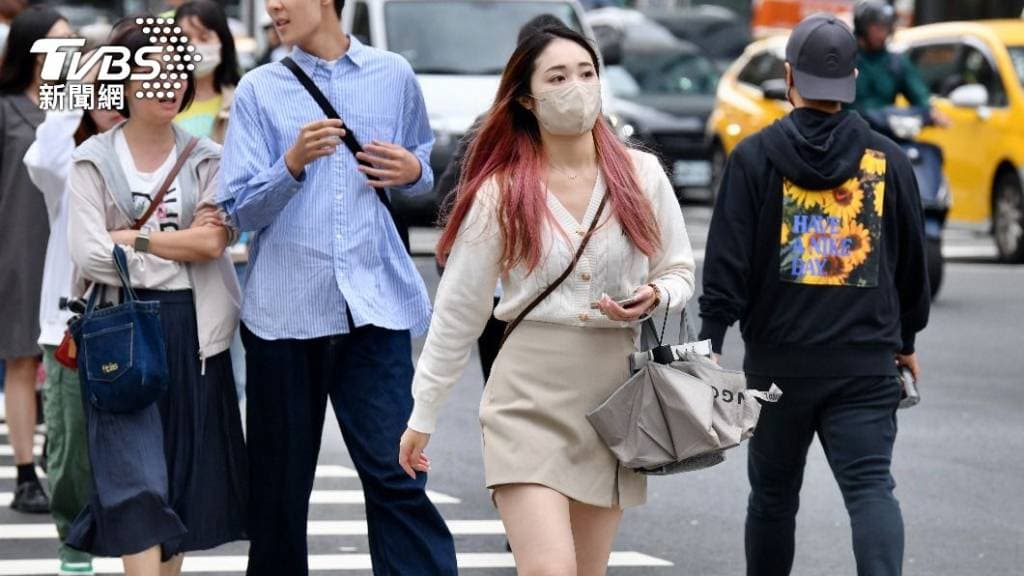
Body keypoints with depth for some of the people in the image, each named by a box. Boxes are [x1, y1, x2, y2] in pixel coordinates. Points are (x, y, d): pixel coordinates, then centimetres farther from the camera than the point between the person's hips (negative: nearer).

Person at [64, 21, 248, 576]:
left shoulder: (207, 160, 8)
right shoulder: (94, 160, 1)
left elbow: (213, 241, -6)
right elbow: (89, 253, -10)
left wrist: (131, 239, -9)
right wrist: (181, 244, -7)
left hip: (191, 331, 3)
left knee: (185, 470, 7)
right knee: (136, 476, -10)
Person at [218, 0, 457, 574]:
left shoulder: (394, 77, 8)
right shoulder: (260, 90, 5)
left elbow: (424, 169, 22)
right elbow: (241, 209, 0)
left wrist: (413, 172, -2)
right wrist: (294, 162, -18)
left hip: (373, 300, 0)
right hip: (284, 306, 1)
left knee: (395, 469, -9)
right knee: (282, 478, 7)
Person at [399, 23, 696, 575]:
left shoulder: (642, 176, 4)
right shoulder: (502, 193, -1)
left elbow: (680, 273, 14)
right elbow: (457, 311, 6)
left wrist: (654, 297, -10)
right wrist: (422, 415, 9)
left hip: (613, 401, 3)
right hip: (530, 402, -3)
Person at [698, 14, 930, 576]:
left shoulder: (755, 157, -1)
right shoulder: (887, 160, 6)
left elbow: (727, 260, -7)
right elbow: (912, 260, 16)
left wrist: (710, 340, -4)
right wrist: (906, 338, 28)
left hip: (778, 361, 0)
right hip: (867, 362, 0)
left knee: (773, 493, 14)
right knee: (870, 485, -6)